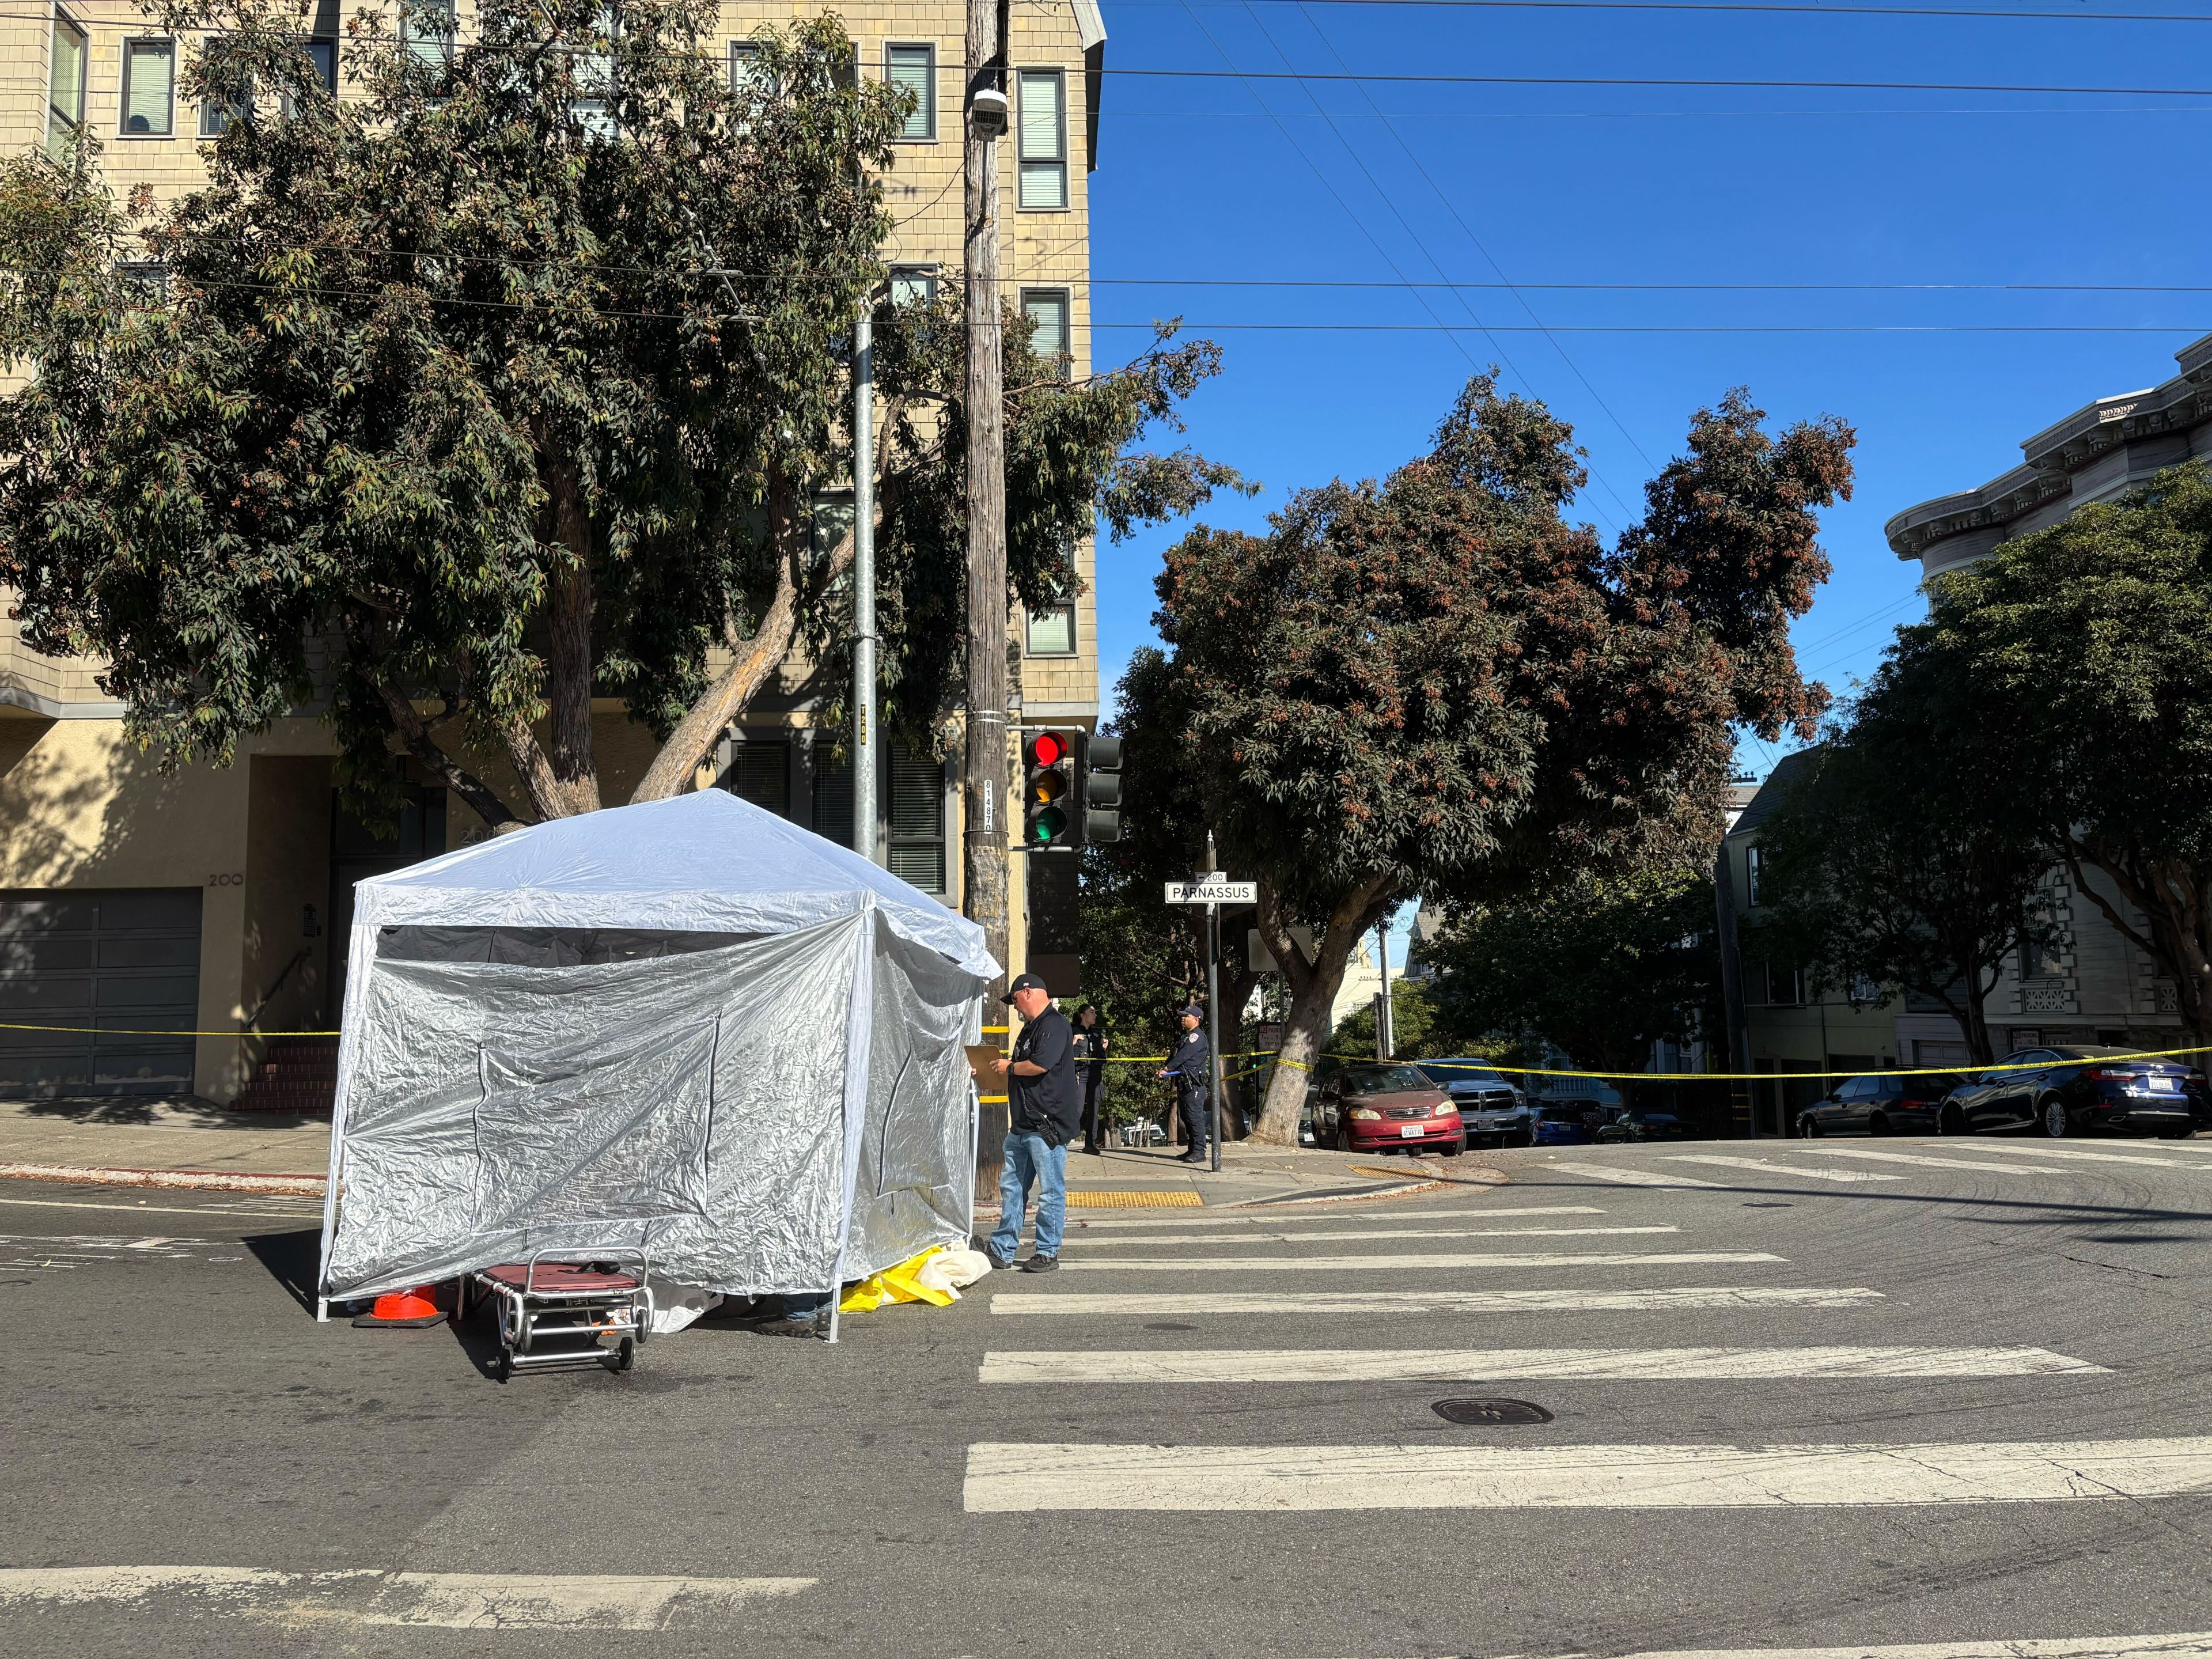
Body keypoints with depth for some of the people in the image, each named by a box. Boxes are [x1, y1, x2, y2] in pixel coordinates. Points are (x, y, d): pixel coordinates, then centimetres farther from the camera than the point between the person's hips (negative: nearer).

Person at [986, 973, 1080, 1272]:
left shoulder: (1054, 1024, -12)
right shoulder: (1030, 1027, 21)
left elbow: (1040, 1065, -23)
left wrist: (1009, 1067, -8)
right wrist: (1002, 1068, 13)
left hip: (1047, 1124, -11)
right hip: (1022, 1124, 11)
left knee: (1050, 1191, -1)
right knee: (1011, 1187, 13)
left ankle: (1048, 1253, 5)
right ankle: (1002, 1250, 19)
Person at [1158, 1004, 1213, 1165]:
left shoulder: (1197, 1036, -10)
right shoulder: (1185, 1037, 22)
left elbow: (1183, 1056, -19)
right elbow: (1177, 1055, 20)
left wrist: (1167, 1069, -20)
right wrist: (1171, 1053, -3)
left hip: (1194, 1084, -10)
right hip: (1183, 1084, 10)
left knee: (1195, 1117, -11)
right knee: (1187, 1118, 13)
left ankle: (1199, 1152, -11)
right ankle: (1192, 1150, 19)